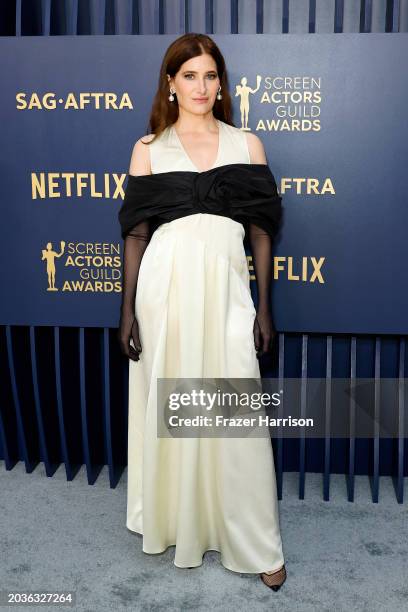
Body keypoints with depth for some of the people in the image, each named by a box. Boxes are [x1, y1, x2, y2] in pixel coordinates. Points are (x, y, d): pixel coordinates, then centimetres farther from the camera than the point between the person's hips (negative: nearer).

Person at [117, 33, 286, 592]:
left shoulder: (247, 145, 7)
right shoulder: (148, 149, 6)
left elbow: (261, 232, 6)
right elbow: (136, 233, 4)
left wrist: (265, 308, 2)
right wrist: (128, 310, 0)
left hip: (226, 287, 0)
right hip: (165, 287, 1)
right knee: (166, 407, 9)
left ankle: (256, 545, 16)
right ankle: (173, 523, 31)